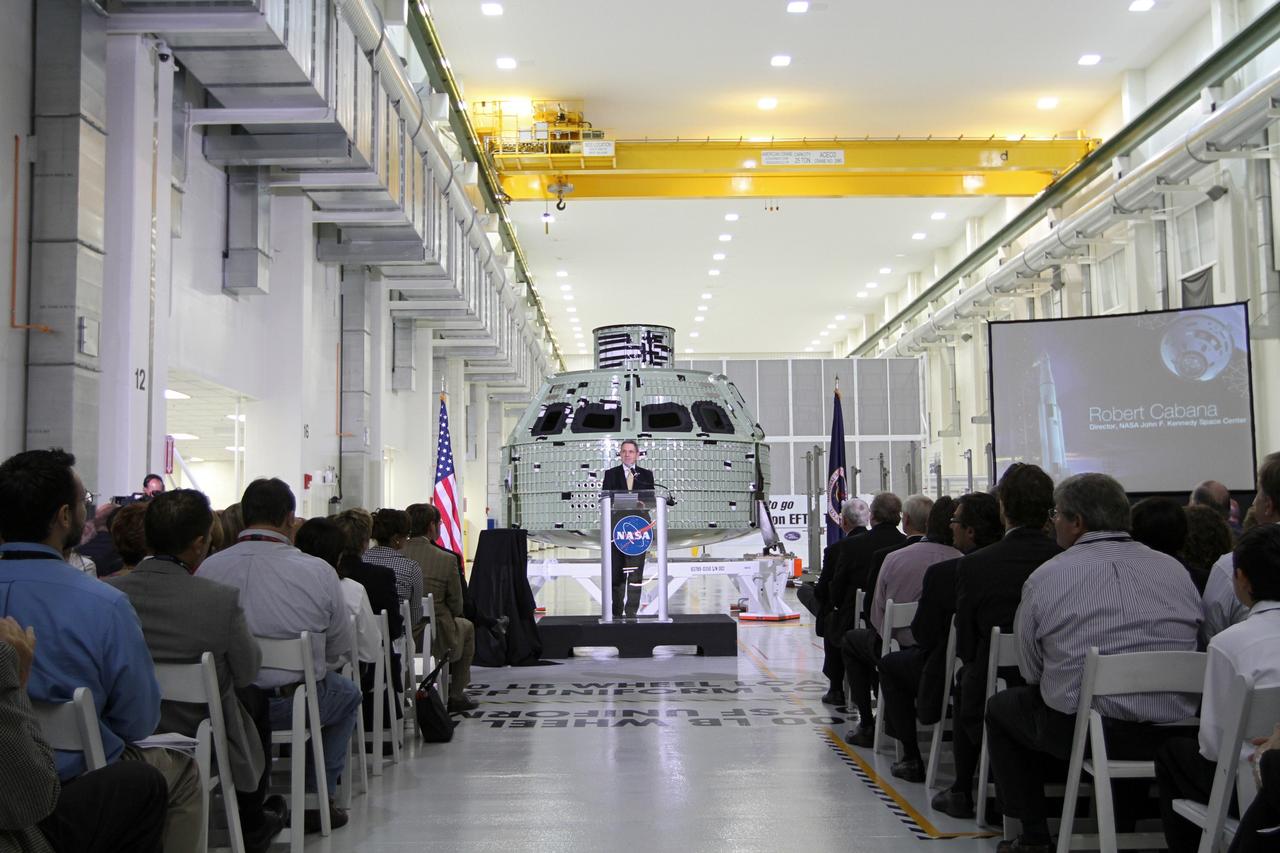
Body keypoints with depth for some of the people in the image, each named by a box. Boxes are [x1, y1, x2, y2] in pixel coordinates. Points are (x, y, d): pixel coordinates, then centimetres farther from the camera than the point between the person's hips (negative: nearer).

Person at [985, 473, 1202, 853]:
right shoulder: (1176, 570, 5)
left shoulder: (1045, 578, -5)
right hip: (1173, 731, 4)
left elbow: (1031, 671, 0)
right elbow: (1193, 648, 11)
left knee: (1001, 706, 22)